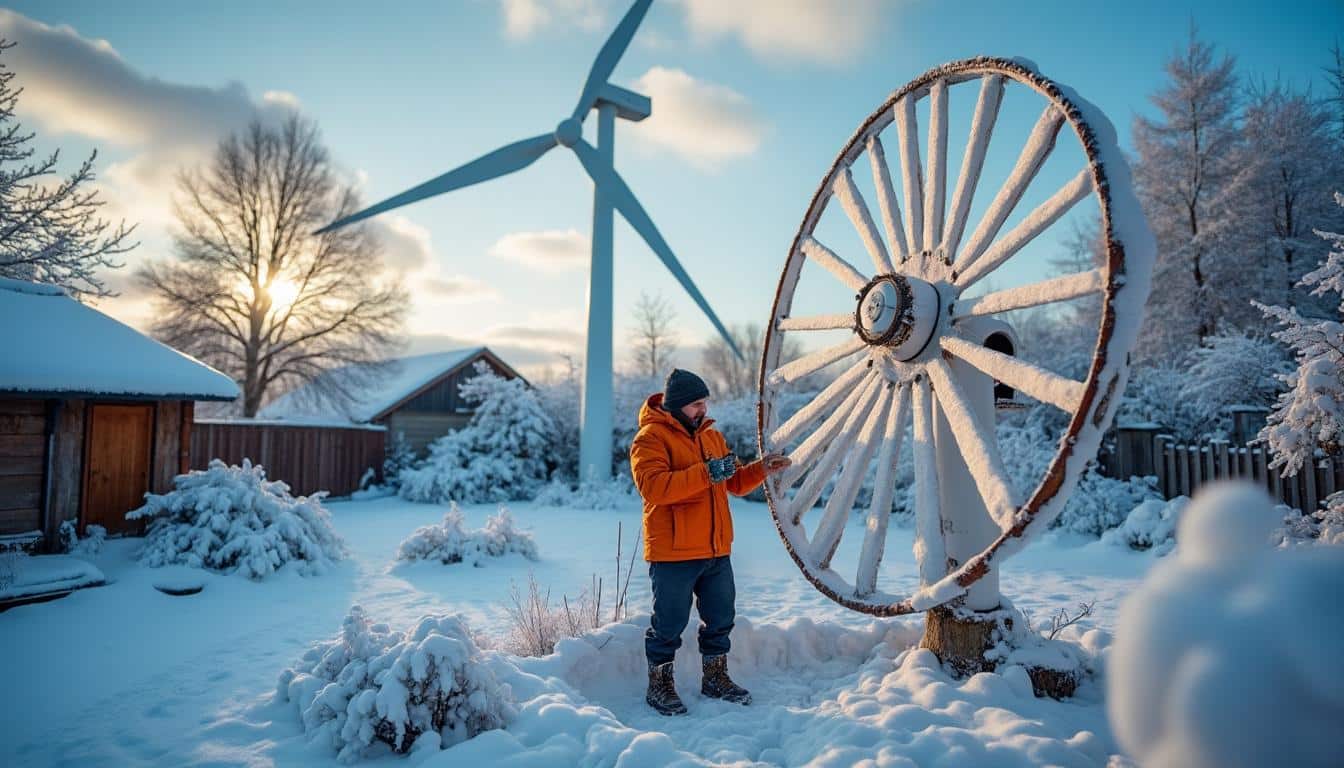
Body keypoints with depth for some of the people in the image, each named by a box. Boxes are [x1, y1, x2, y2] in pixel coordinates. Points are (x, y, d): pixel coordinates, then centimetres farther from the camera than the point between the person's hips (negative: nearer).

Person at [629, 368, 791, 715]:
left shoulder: (711, 436, 14)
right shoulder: (651, 437, -10)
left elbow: (734, 483, 20)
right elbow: (653, 486, -25)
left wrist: (761, 469, 1)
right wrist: (705, 473, -27)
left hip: (716, 551, 7)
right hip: (672, 553, -7)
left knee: (720, 617, 16)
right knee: (669, 622, 4)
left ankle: (716, 679, 34)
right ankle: (659, 686, 22)